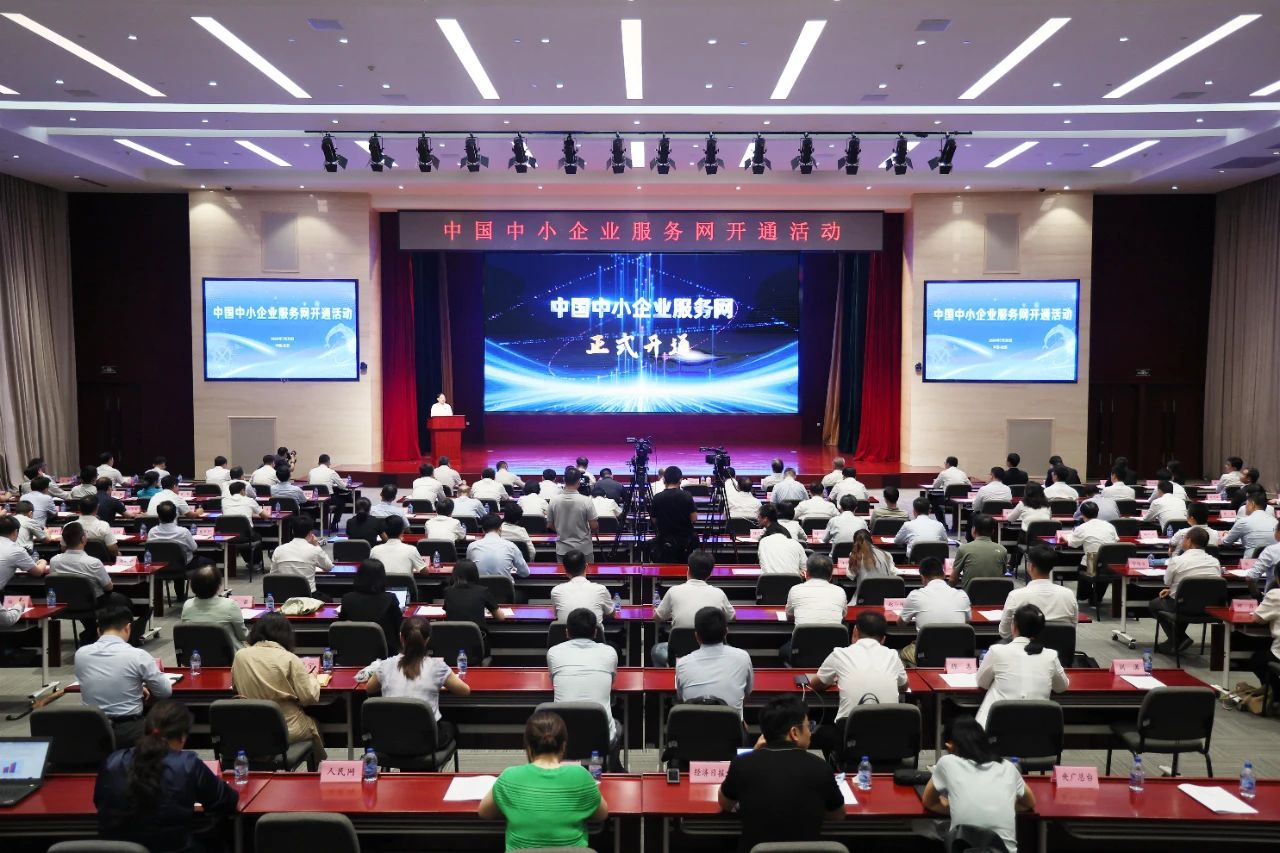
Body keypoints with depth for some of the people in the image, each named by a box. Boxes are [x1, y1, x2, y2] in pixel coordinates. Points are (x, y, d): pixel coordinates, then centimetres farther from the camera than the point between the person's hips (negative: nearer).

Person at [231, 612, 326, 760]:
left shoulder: (240, 655, -6)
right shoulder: (290, 659, -17)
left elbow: (236, 686, 12)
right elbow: (309, 698, -16)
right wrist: (312, 678, 3)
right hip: (288, 730, -4)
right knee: (313, 725, 30)